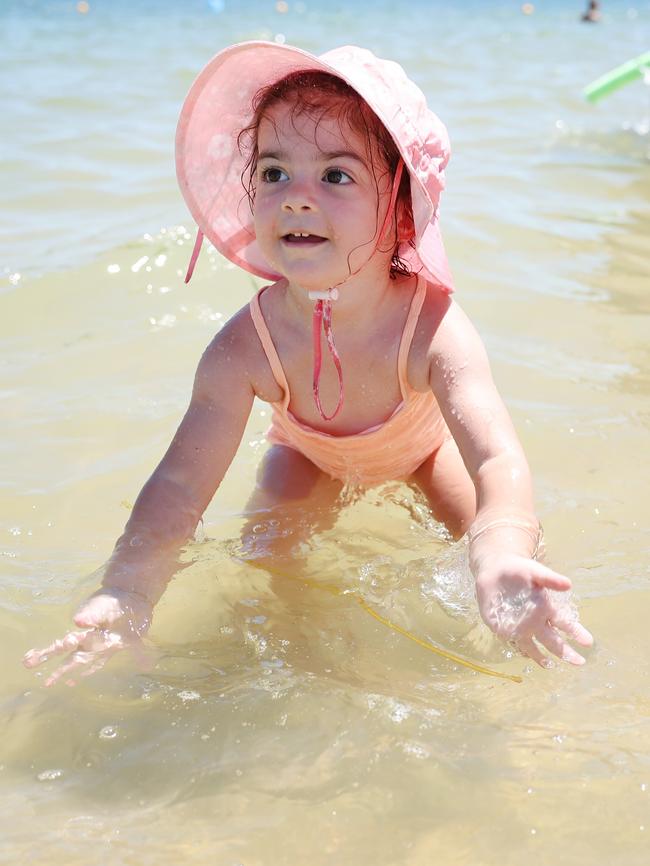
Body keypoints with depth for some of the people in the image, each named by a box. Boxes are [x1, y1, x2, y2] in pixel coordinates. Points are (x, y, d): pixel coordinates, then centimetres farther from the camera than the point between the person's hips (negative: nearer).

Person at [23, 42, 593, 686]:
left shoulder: (432, 328, -45)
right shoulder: (244, 349, -39)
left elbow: (497, 458, -58)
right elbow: (180, 483, -40)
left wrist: (501, 551, -82)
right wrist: (128, 594, -58)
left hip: (423, 443, -1)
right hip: (314, 451, 1)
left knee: (485, 533, -15)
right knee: (265, 558, -11)